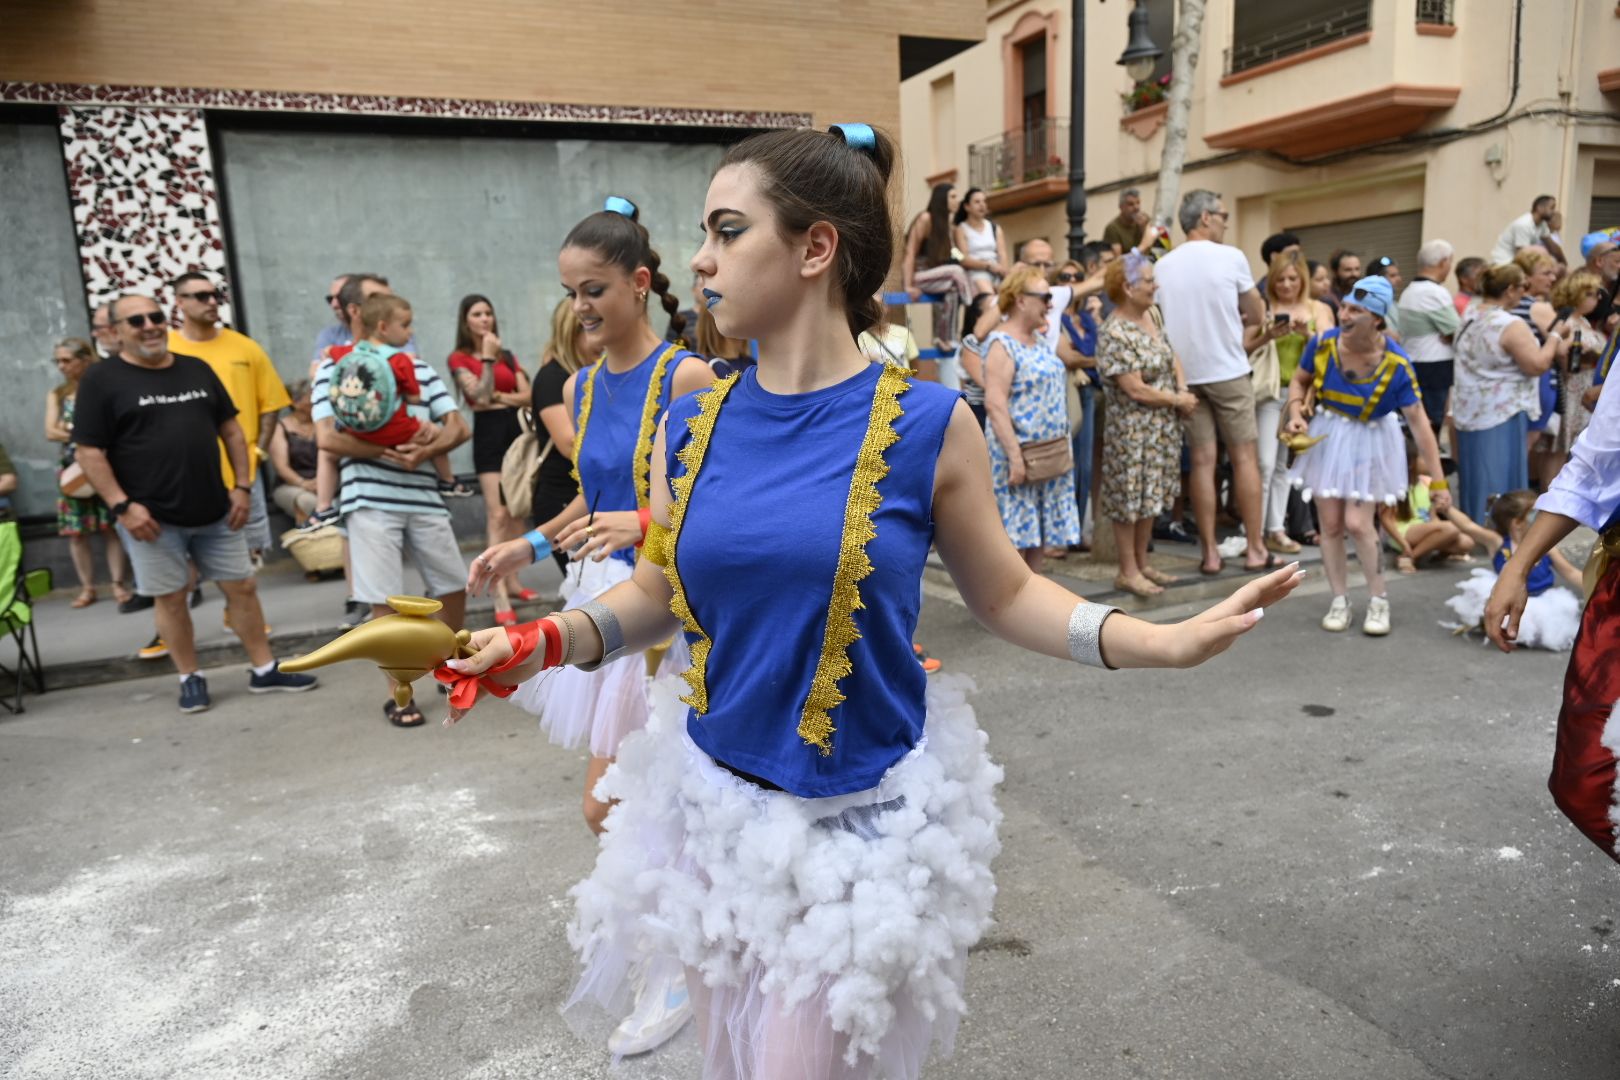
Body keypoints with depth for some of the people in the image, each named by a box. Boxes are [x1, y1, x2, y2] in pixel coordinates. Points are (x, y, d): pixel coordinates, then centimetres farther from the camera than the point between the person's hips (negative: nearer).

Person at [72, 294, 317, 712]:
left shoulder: (197, 369, 10)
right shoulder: (101, 379, -4)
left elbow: (231, 429, 13)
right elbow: (90, 453, -7)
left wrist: (241, 486, 5)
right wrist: (122, 506, -15)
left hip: (215, 511, 4)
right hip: (151, 517, -4)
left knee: (242, 587, 7)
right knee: (171, 597, 5)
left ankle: (265, 670, 18)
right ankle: (191, 679, 19)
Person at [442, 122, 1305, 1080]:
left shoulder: (925, 423, -13)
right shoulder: (694, 423, -3)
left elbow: (1005, 593, -2)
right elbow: (659, 595, 8)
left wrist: (1160, 642, -13)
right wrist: (543, 642, -8)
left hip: (863, 818, -4)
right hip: (715, 802, 4)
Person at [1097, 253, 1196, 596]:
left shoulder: (1151, 315, 6)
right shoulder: (1114, 334, -20)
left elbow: (1172, 357, 15)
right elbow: (1136, 390, -21)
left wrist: (1184, 391, -5)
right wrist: (1179, 400, -9)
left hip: (1162, 427, 8)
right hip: (1133, 429, -8)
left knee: (1151, 495, 14)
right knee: (1130, 499, 1)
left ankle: (1142, 563, 25)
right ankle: (1127, 571, 12)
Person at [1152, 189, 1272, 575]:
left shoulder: (1163, 266, 4)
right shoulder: (1231, 257, -5)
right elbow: (1257, 315, 3)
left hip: (1185, 375, 3)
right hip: (1228, 371, -3)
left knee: (1203, 461, 5)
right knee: (1244, 458, 5)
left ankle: (1209, 553, 6)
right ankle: (1256, 549, 8)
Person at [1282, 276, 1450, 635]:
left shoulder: (1395, 364, -22)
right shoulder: (1323, 343, -15)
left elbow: (1419, 423, -19)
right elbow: (1299, 381, 5)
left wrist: (1438, 481, -19)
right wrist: (1296, 412, -16)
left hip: (1369, 441, -2)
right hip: (1326, 436, 3)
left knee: (1358, 523, -10)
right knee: (1331, 525, 3)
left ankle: (1378, 601, 12)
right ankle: (1340, 601, 19)